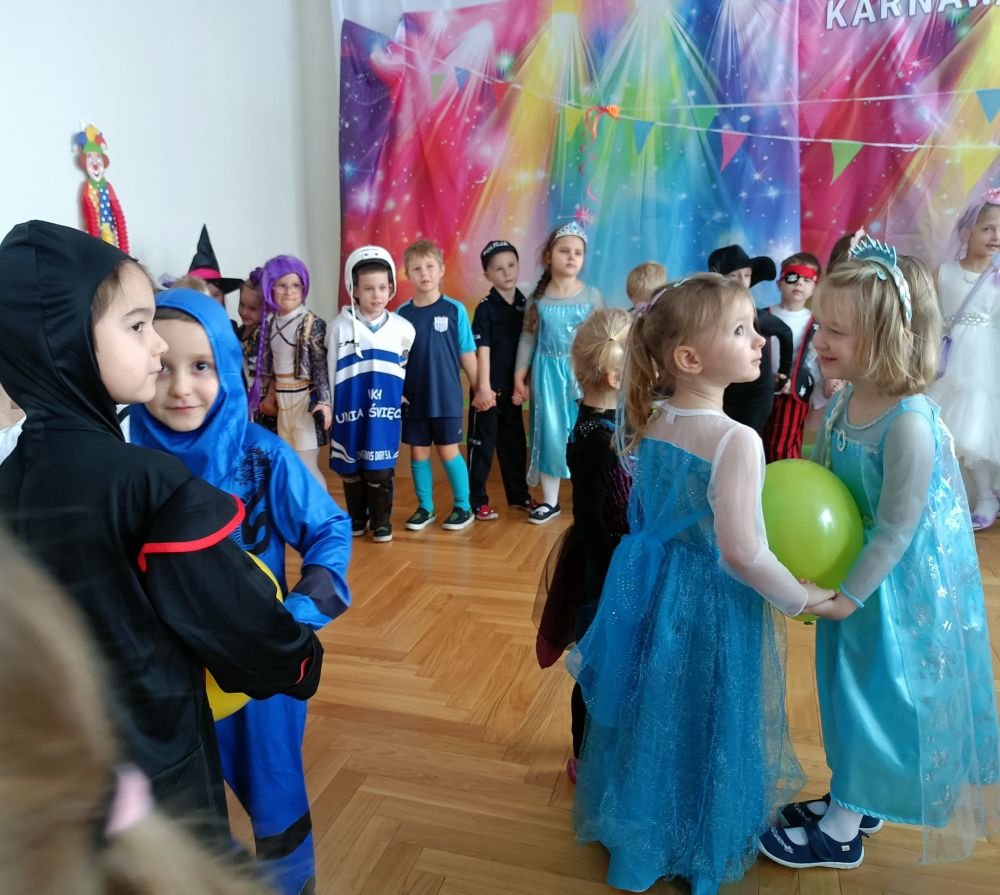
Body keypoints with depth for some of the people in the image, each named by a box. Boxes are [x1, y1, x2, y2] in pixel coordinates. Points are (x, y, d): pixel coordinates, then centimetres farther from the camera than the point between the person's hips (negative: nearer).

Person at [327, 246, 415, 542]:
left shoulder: (403, 329, -2)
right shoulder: (339, 328, -4)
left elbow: (409, 371, 9)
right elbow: (330, 373, 0)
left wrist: (403, 397, 10)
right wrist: (329, 410, 2)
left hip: (385, 413, 0)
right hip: (349, 412, 0)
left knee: (380, 469, 6)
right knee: (351, 469, 12)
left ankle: (381, 521, 21)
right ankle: (356, 518, 29)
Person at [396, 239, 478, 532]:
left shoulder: (454, 309, -6)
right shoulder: (402, 313, 1)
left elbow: (467, 353, -1)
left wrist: (480, 388, 1)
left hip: (446, 396, -3)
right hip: (412, 396, 3)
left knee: (448, 451, 3)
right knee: (418, 452, 10)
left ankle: (463, 506, 19)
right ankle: (424, 507, 24)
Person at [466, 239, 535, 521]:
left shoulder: (524, 304, 6)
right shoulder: (485, 308, -9)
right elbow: (482, 350, -14)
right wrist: (484, 388, -19)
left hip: (513, 387, 5)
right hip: (489, 388, -5)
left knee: (515, 442, 16)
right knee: (482, 444, 2)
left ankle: (518, 494, 30)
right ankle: (476, 501, 11)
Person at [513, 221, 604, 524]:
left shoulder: (591, 295, -2)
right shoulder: (538, 298, 0)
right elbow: (528, 338, 4)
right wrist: (519, 377, 2)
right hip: (547, 373, 1)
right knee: (549, 432, 4)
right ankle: (549, 500, 16)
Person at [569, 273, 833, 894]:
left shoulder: (650, 420, -4)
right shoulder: (737, 441, -26)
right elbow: (742, 552, -28)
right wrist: (800, 598, -13)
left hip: (652, 587, 7)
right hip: (712, 607, -7)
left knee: (653, 718, 24)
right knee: (700, 728, 15)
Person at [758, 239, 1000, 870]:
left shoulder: (911, 424, -28)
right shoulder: (846, 401, -4)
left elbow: (896, 528, -23)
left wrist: (849, 597, -17)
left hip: (893, 588, -8)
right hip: (851, 573, 8)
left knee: (871, 695, 8)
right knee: (852, 691, 21)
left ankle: (842, 832, 28)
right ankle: (858, 801, 43)